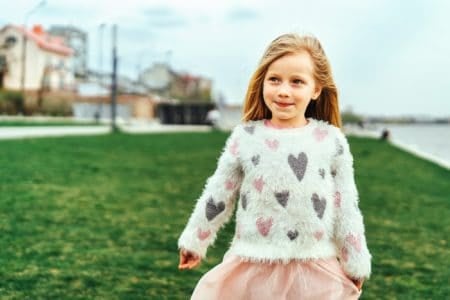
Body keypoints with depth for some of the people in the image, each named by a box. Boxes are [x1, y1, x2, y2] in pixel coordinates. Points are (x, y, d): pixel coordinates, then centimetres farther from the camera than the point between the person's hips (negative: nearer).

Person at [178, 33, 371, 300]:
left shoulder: (331, 140, -4)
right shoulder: (245, 137, -3)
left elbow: (346, 208, 3)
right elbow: (216, 196, 7)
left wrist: (356, 264, 8)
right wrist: (194, 241, 13)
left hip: (315, 271, 0)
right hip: (252, 268, 0)